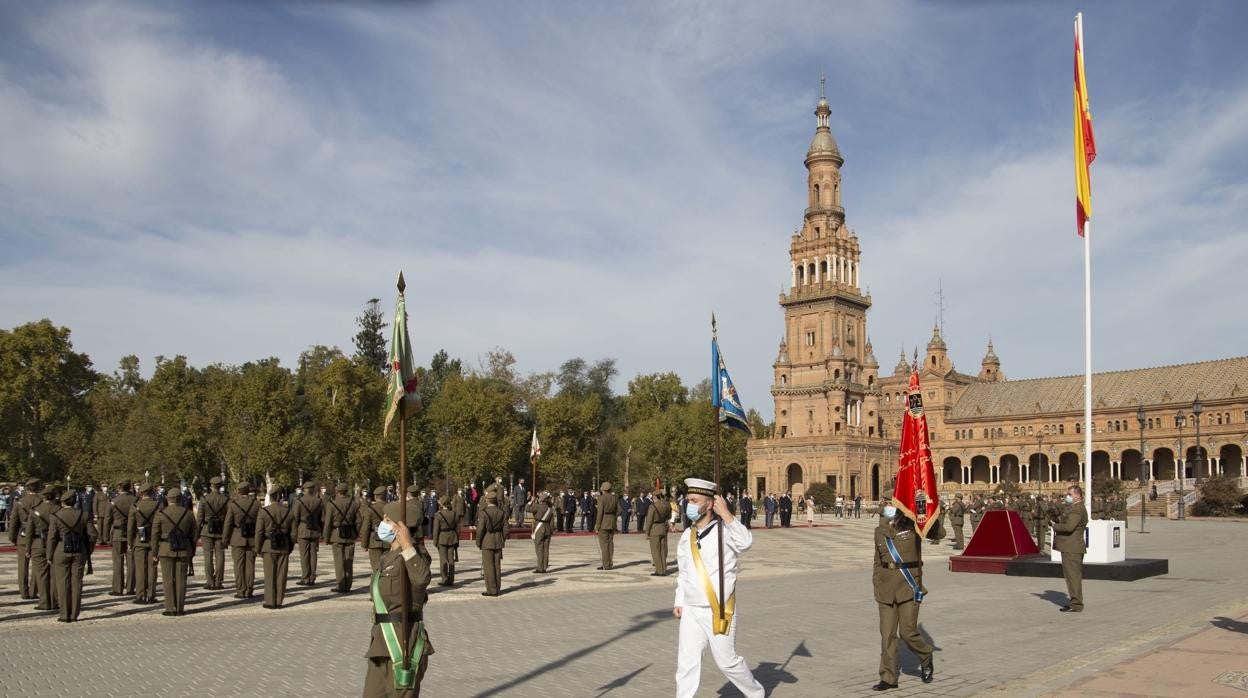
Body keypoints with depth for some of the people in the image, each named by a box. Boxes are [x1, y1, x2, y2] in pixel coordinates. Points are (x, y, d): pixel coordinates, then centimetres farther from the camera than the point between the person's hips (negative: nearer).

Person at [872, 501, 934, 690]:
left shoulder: (912, 527, -4)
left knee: (908, 632, -2)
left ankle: (926, 659, 29)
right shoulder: (880, 531, 7)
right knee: (887, 634, 4)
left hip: (908, 587, -4)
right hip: (887, 589, 4)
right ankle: (888, 678, 14)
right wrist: (876, 585, 11)